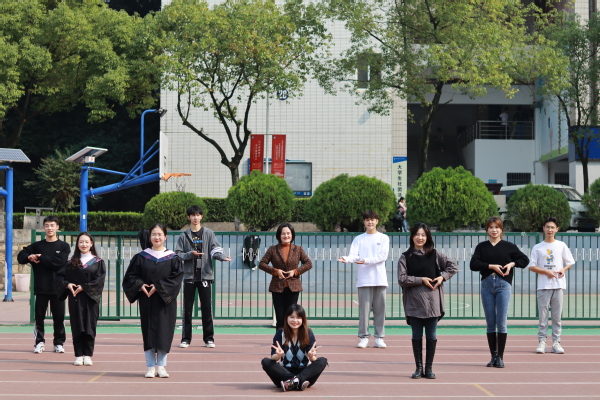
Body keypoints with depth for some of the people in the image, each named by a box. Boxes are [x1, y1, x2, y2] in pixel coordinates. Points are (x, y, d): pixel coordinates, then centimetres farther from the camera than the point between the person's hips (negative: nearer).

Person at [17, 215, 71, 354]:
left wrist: (41, 258, -10)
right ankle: (39, 342, 10)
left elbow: (60, 262, -13)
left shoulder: (64, 246, 3)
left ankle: (59, 343, 10)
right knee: (39, 316, 2)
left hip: (58, 288, -2)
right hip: (41, 288, 2)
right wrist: (29, 257, -15)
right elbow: (20, 257, 7)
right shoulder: (37, 246, 10)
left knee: (59, 317, 1)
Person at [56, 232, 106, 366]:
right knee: (77, 326, 1)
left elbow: (100, 279, -7)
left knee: (90, 326, -1)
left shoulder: (97, 262, 4)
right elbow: (61, 275, 7)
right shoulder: (72, 262, 11)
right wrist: (67, 284, -12)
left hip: (91, 298, -2)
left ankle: (88, 355, 4)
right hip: (75, 298, 2)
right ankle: (78, 355, 5)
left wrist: (84, 287, -13)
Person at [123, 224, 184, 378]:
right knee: (148, 332, 1)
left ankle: (161, 366, 4)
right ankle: (151, 366, 5)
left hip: (165, 301, -1)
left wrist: (159, 287, -15)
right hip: (147, 301, 1)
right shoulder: (141, 257, 7)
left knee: (164, 332, -3)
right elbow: (130, 275, 6)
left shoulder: (173, 258, 3)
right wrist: (140, 285, -12)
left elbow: (177, 277, -7)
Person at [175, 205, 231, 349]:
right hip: (189, 275, 0)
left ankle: (209, 338, 6)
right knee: (187, 308, 2)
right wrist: (190, 254, -14)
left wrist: (221, 256, -21)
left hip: (205, 274, 0)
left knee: (207, 307, 0)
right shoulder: (184, 235, 7)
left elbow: (215, 249, -1)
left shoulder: (208, 233, 7)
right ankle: (186, 338, 7)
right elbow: (178, 254, 3)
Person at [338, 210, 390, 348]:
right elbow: (354, 255, -2)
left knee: (380, 309, 0)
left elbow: (383, 256, -5)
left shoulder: (384, 238, 8)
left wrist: (366, 260, -18)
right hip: (364, 279, 0)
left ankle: (379, 338, 6)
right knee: (364, 309, -3)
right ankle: (364, 337, 1)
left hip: (380, 279, 0)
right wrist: (346, 259, -25)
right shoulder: (358, 239, 11)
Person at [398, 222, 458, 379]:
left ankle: (429, 368, 9)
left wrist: (443, 277, -3)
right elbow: (402, 279, -5)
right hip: (414, 301, -1)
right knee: (417, 335, 4)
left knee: (431, 336, 2)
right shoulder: (405, 257, 4)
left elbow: (453, 266, 12)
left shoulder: (434, 254, 8)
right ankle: (418, 367, 11)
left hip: (432, 301, 1)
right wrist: (421, 280, -10)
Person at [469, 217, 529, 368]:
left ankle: (500, 357, 0)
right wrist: (491, 266, -11)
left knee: (501, 323, -6)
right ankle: (493, 356, 11)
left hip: (503, 284, -2)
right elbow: (473, 264, -3)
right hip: (487, 284, 2)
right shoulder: (482, 247, 9)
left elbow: (524, 260, 11)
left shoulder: (508, 246, 7)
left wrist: (512, 264, -5)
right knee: (490, 323, 4)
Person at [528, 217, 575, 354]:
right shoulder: (537, 247, 5)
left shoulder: (561, 245, 9)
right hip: (543, 286, -1)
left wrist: (563, 270, -6)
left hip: (558, 285, 1)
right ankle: (541, 342, 0)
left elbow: (570, 262, 14)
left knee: (557, 315, 1)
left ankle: (556, 342, 5)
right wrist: (546, 272, -10)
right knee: (542, 314, -4)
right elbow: (531, 266, 2)